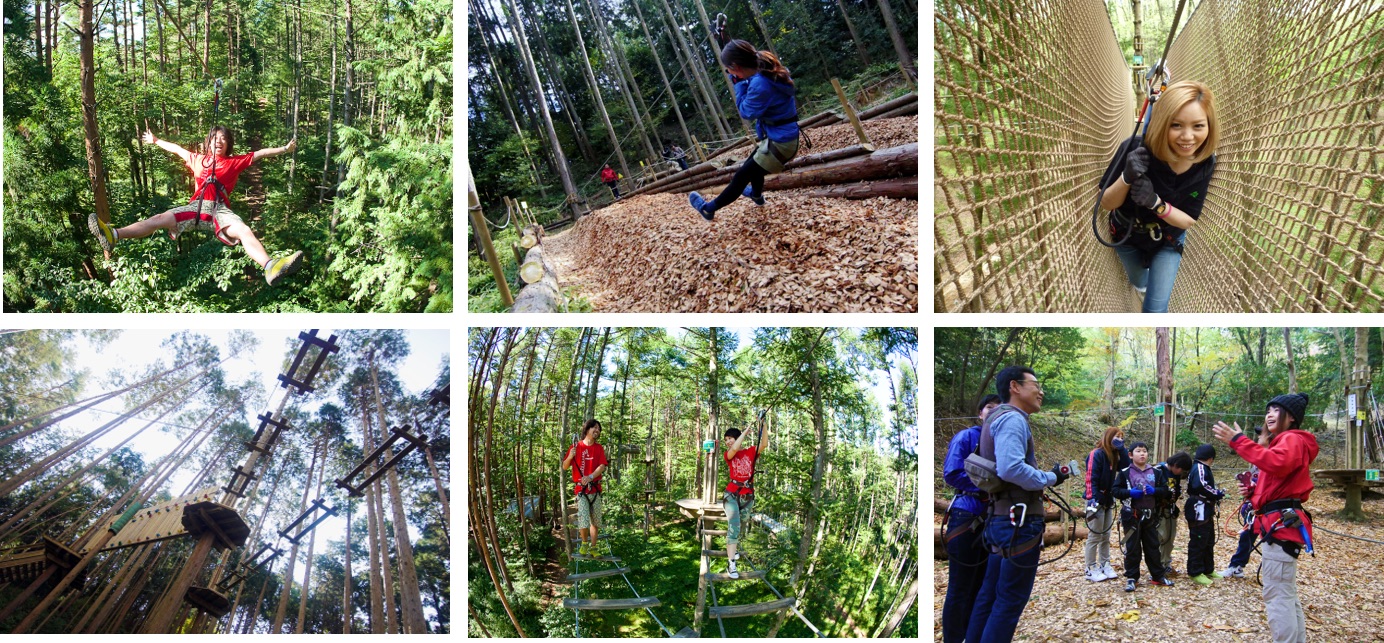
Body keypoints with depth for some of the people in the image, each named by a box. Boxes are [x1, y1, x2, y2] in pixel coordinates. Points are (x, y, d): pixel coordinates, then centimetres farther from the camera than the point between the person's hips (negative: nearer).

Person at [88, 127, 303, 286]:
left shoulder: (235, 162, 19)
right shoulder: (198, 159, 27)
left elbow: (260, 153, 18)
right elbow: (177, 149, 41)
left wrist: (284, 149, 12)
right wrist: (156, 141, 55)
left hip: (220, 209, -3)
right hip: (196, 207, 3)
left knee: (245, 232, -31)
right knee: (160, 219, -16)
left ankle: (270, 267, -58)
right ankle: (114, 236, -33)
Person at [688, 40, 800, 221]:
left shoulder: (760, 84, -30)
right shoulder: (768, 70, -3)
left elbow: (747, 112, -17)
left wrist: (739, 83, -13)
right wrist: (743, 82, -1)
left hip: (779, 142, -10)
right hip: (782, 136, 10)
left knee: (740, 178, 4)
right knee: (752, 165, 35)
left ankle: (708, 209, 17)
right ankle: (757, 195, 62)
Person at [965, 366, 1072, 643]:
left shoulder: (998, 418, 19)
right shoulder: (1012, 418, -13)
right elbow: (1011, 468, -28)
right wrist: (1050, 478, -15)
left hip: (1001, 518, 10)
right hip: (1019, 520, -10)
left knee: (990, 594, 14)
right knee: (1011, 600, -4)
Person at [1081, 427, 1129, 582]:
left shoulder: (1113, 455, 12)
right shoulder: (1096, 454, -14)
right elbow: (1091, 478, -19)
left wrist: (1121, 448, -7)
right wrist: (1092, 499, -25)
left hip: (1108, 501, 9)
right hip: (1097, 500, -8)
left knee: (1106, 536, 12)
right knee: (1094, 536, -4)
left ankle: (1104, 565, 19)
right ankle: (1091, 570, 0)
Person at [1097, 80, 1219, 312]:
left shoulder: (1205, 163, -29)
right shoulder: (1136, 149, -38)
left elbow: (1188, 220, -20)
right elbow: (1106, 204, -25)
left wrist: (1155, 202, -41)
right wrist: (1126, 177, -48)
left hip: (1167, 241, 0)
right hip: (1127, 234, 0)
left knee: (1156, 308, 4)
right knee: (1138, 282, 30)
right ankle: (1142, 283, 69)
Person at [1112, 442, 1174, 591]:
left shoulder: (1156, 472, 6)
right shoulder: (1125, 473, -3)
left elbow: (1166, 490, 6)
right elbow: (1116, 491, -5)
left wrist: (1154, 491, -13)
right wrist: (1130, 492, -20)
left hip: (1150, 515, 3)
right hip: (1131, 515, -3)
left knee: (1153, 546, 10)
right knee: (1132, 547, 2)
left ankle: (1158, 576, 20)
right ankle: (1131, 577, 8)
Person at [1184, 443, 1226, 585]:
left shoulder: (1203, 468, 17)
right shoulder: (1200, 468, -16)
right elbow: (1202, 486, -29)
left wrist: (1215, 494, 1)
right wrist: (1218, 494, -17)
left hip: (1206, 513, 11)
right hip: (1199, 512, -11)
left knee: (1209, 541, 19)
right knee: (1198, 542, -5)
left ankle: (1208, 570, 29)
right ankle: (1195, 573, -1)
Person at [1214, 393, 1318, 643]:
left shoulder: (1292, 439, -8)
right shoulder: (1285, 442, 26)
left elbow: (1276, 464, -31)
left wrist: (1238, 441, -30)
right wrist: (1255, 491, 4)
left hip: (1282, 524, -11)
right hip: (1281, 523, 11)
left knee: (1277, 594, -13)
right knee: (1287, 594, 15)